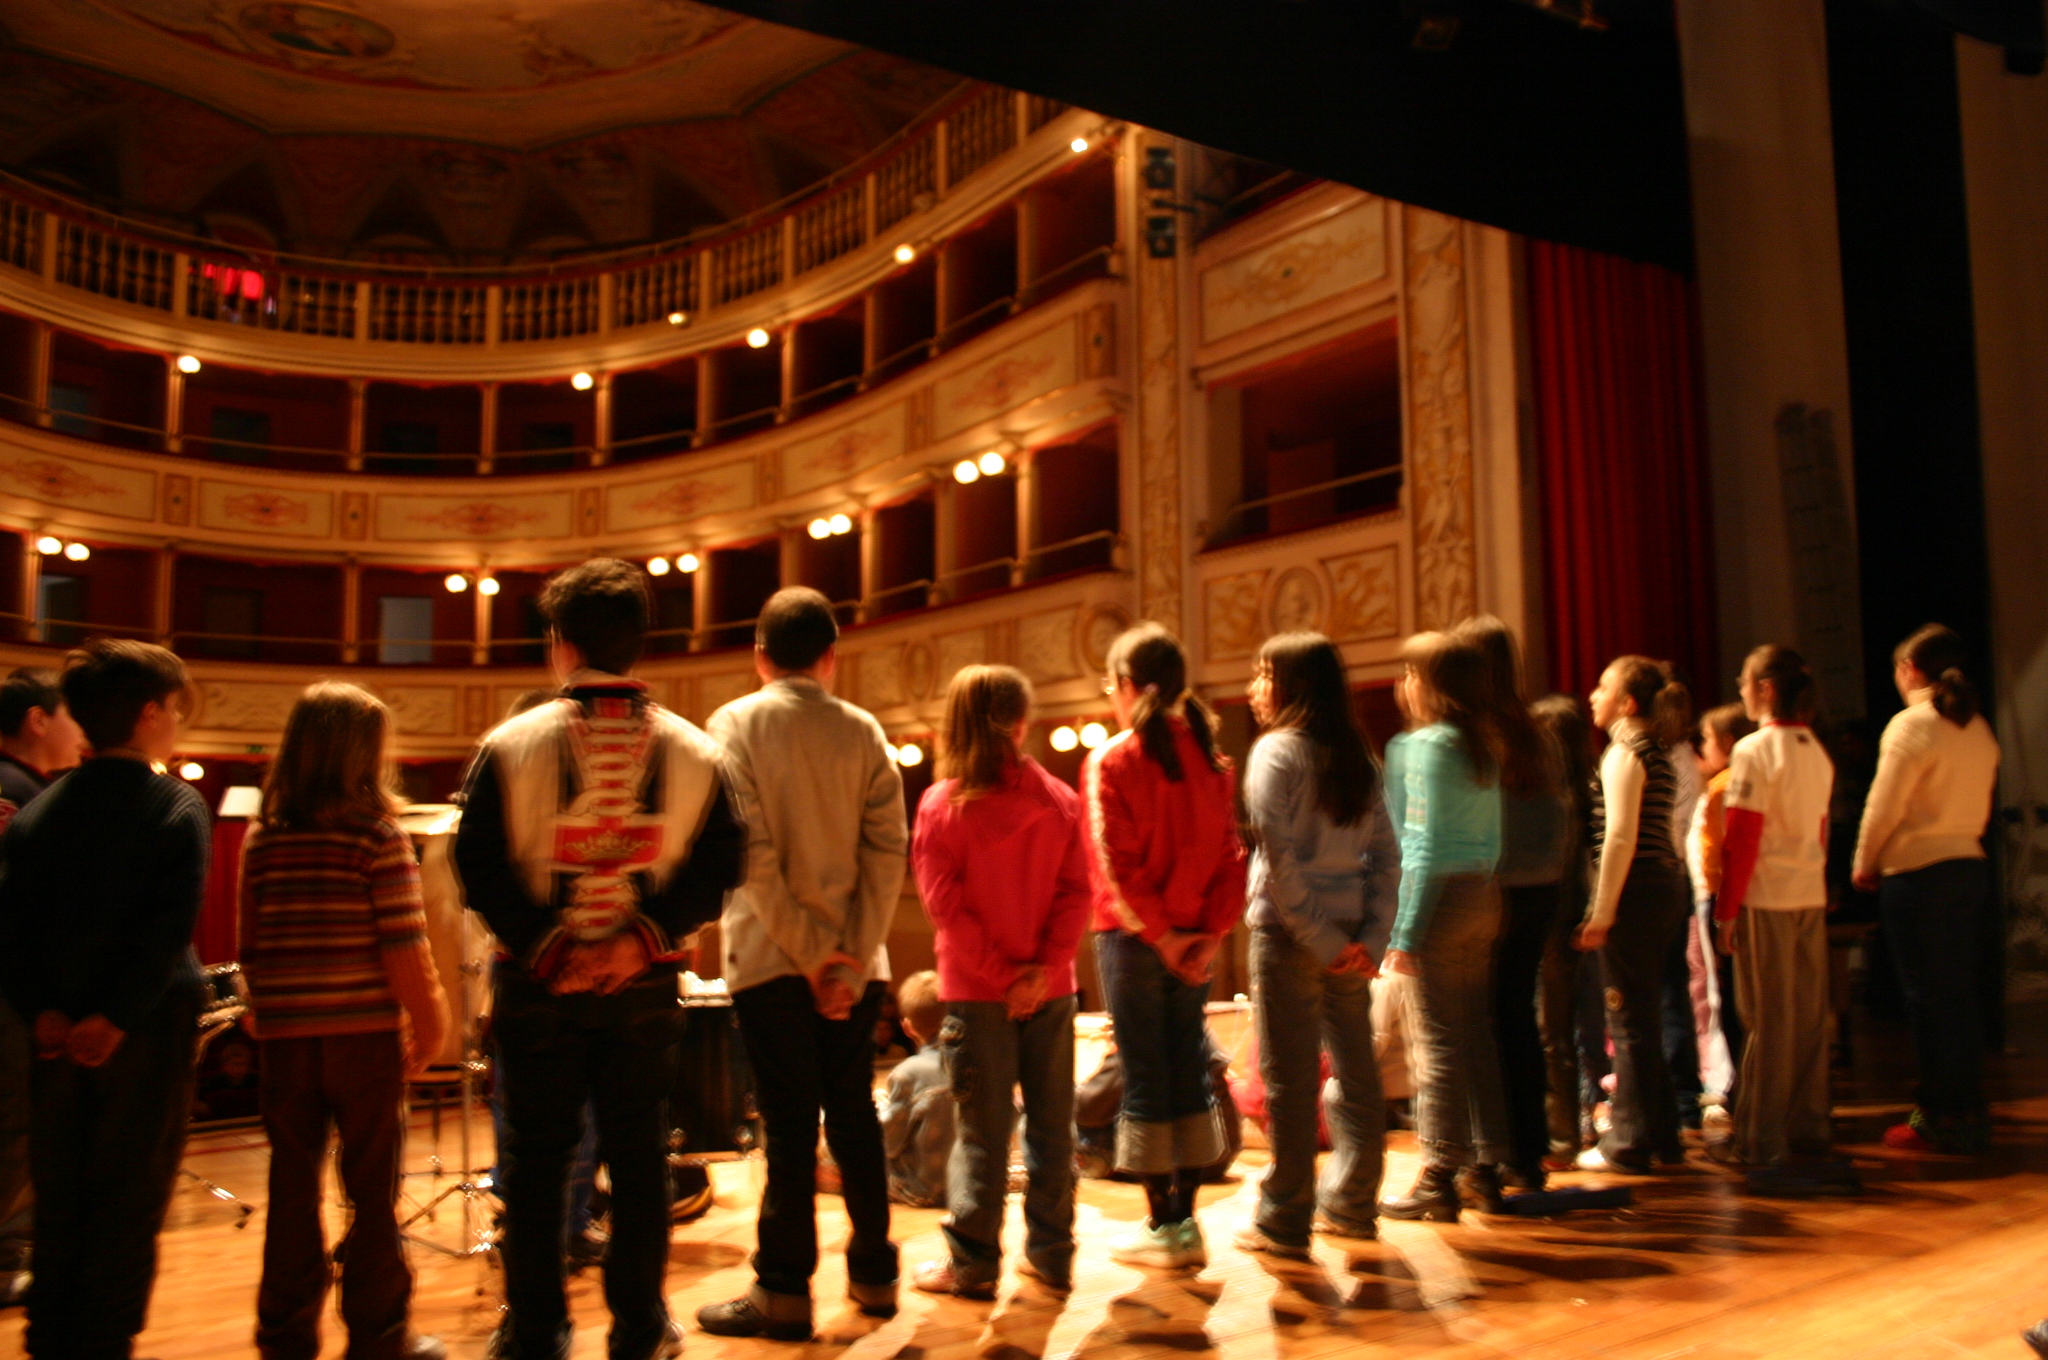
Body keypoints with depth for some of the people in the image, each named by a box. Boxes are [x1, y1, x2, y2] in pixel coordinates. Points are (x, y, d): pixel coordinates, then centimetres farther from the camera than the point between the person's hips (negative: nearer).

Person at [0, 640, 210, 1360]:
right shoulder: (176, 806, -10)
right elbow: (169, 930, -19)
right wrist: (117, 1018, -16)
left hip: (61, 1035, 5)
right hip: (147, 1031, -5)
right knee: (128, 1210, 5)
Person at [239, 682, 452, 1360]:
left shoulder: (261, 839, 4)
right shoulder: (378, 835, -10)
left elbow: (250, 947, 8)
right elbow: (404, 950, -13)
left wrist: (264, 1020, 18)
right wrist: (430, 1025, -2)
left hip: (285, 1037, 4)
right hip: (364, 1034, -4)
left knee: (292, 1189, 13)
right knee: (372, 1191, 6)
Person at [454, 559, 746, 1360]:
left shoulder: (512, 744, -7)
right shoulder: (693, 751, -2)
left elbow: (477, 863, -10)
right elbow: (721, 863, -7)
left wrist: (542, 944, -9)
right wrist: (645, 937, -10)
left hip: (537, 980, -1)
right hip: (645, 985, 1)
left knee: (536, 1158, 10)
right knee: (638, 1156, 11)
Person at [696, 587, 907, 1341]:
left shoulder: (737, 723, -4)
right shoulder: (863, 731, 4)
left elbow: (750, 849, -13)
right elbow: (887, 852, -4)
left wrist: (807, 949, -9)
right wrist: (851, 960, -6)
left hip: (771, 958, -3)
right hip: (855, 959, 3)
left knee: (790, 1122, 2)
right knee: (853, 1114, 13)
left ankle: (785, 1291, 8)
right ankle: (873, 1274, 21)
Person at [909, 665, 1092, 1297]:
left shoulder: (942, 803, -7)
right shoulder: (1061, 800, 0)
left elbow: (944, 901, -12)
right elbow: (1076, 891, -6)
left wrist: (999, 973, -10)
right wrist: (1044, 966, -10)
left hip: (976, 991, -2)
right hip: (1050, 989, 2)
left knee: (983, 1129, 5)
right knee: (1052, 1124, 11)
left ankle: (973, 1262, 12)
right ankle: (1051, 1253, 20)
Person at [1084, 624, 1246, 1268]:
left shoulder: (1110, 761, -9)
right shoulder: (1206, 756, 7)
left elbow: (1115, 862, -15)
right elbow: (1231, 853, 2)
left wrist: (1159, 934, -11)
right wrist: (1210, 931, -2)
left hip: (1133, 938, -5)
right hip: (1193, 938, 5)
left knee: (1144, 1076, 3)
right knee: (1190, 1071, 11)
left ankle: (1162, 1226, 10)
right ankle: (1185, 1220, 18)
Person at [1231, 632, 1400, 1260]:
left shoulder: (1276, 750, -9)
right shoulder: (1358, 754, 9)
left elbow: (1279, 856, -16)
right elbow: (1387, 853, 5)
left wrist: (1318, 939, -13)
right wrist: (1372, 937, 1)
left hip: (1290, 932, -6)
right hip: (1349, 933, 6)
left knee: (1289, 1077, 0)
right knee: (1354, 1068, 13)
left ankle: (1283, 1221, 7)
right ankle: (1352, 1204, 24)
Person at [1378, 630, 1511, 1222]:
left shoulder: (1430, 744, -11)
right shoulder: (1485, 745, 13)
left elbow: (1428, 846, -16)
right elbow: (1489, 839, 12)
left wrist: (1405, 933, -15)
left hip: (1442, 895, -8)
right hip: (1484, 895, 8)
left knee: (1438, 1041, -3)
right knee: (1477, 1035, 13)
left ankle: (1438, 1178, 2)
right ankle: (1486, 1163, 20)